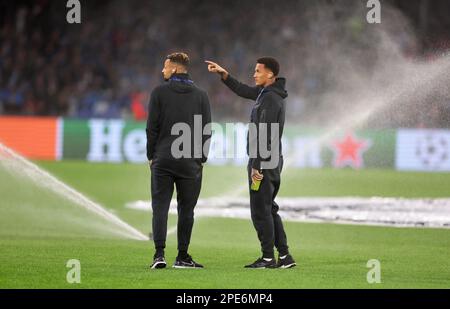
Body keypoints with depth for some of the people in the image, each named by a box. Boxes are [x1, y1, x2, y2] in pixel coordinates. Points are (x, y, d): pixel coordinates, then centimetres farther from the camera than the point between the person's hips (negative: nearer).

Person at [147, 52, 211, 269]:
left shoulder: (159, 92, -1)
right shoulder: (201, 95, 6)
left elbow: (152, 127, -2)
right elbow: (206, 129, 4)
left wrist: (151, 155, 7)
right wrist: (201, 158, 11)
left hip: (162, 160, -1)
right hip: (190, 162, 1)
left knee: (160, 206, 0)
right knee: (186, 209, 7)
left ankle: (159, 254, -11)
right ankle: (182, 257, 8)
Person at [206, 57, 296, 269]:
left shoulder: (270, 99, -17)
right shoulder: (266, 93, 13)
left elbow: (264, 135, -22)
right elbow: (243, 91, 29)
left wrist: (257, 165, -23)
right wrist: (223, 74, 21)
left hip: (263, 162, -10)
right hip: (272, 161, 10)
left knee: (260, 211, -5)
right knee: (269, 209, 13)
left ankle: (268, 258, -3)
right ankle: (284, 256, 13)